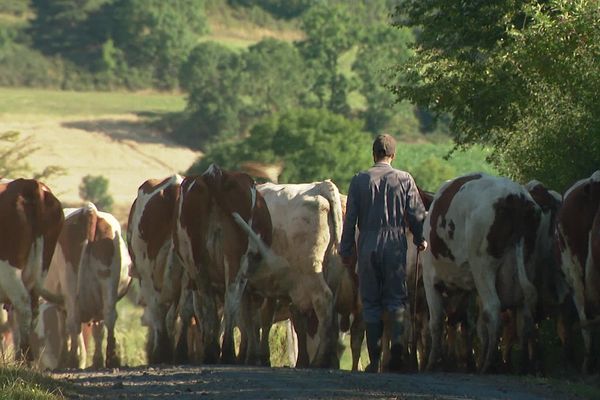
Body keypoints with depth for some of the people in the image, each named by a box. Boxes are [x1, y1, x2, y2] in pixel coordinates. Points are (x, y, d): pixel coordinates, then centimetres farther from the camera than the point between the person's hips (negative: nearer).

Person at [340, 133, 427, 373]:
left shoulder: (360, 180, 2)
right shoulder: (405, 180, 1)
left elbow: (350, 218, 1)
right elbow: (417, 214, 2)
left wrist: (346, 249, 8)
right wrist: (421, 240, 17)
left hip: (367, 245, 0)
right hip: (396, 245, 0)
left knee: (371, 302, 6)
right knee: (396, 299, 6)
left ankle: (374, 360, 5)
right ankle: (397, 339, -21)